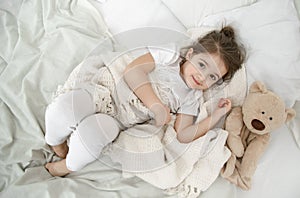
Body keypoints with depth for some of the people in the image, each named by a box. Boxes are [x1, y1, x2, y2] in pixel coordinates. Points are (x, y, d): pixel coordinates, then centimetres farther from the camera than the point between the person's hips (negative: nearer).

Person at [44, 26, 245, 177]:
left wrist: (217, 114, -6)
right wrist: (156, 105, -20)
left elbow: (183, 134, -2)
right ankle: (57, 145, 8)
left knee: (91, 131, -33)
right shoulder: (169, 56, -2)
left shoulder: (192, 98, 6)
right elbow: (132, 71, -14)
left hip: (116, 121, 0)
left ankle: (68, 166, 2)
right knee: (62, 108, -27)